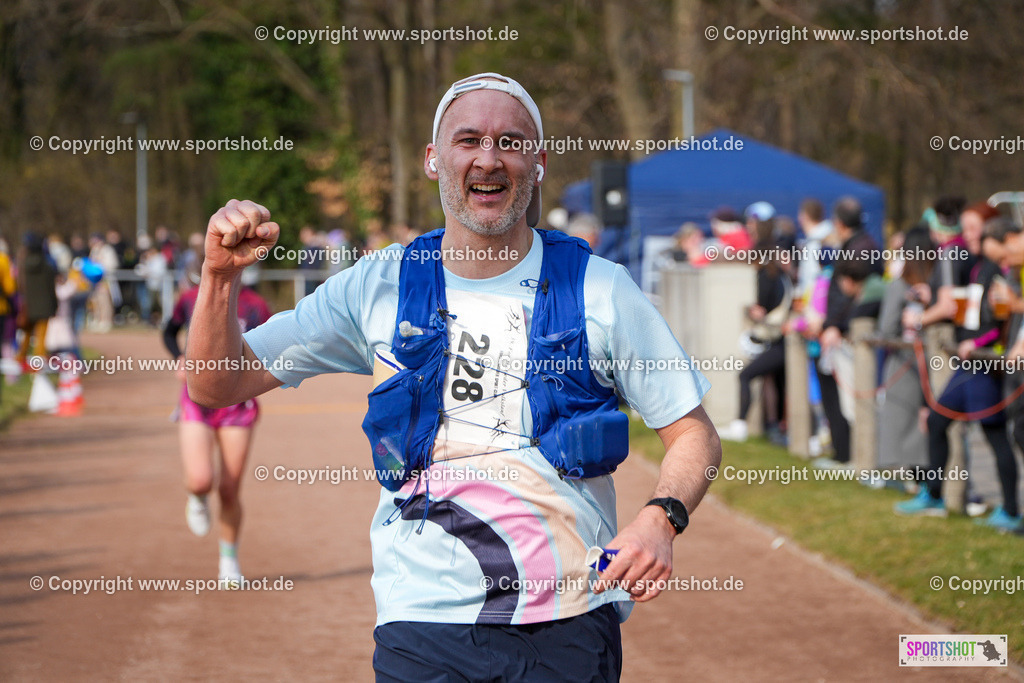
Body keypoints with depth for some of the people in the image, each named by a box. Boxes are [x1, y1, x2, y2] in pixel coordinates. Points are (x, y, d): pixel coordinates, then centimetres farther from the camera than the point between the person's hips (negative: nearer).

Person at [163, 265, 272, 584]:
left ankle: (229, 561, 24)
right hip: (196, 400, 1)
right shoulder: (192, 299, -1)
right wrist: (180, 360, -1)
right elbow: (170, 332, 18)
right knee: (200, 481, -18)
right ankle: (198, 499, 21)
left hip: (237, 404, 0)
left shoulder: (255, 308, -7)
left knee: (229, 491, 3)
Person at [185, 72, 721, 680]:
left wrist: (659, 521, -16)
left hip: (570, 625, 0)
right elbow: (217, 387, 6)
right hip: (423, 621, 0)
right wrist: (221, 277, -12)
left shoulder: (601, 290, 1)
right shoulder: (378, 288, 4)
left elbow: (694, 434, 4)